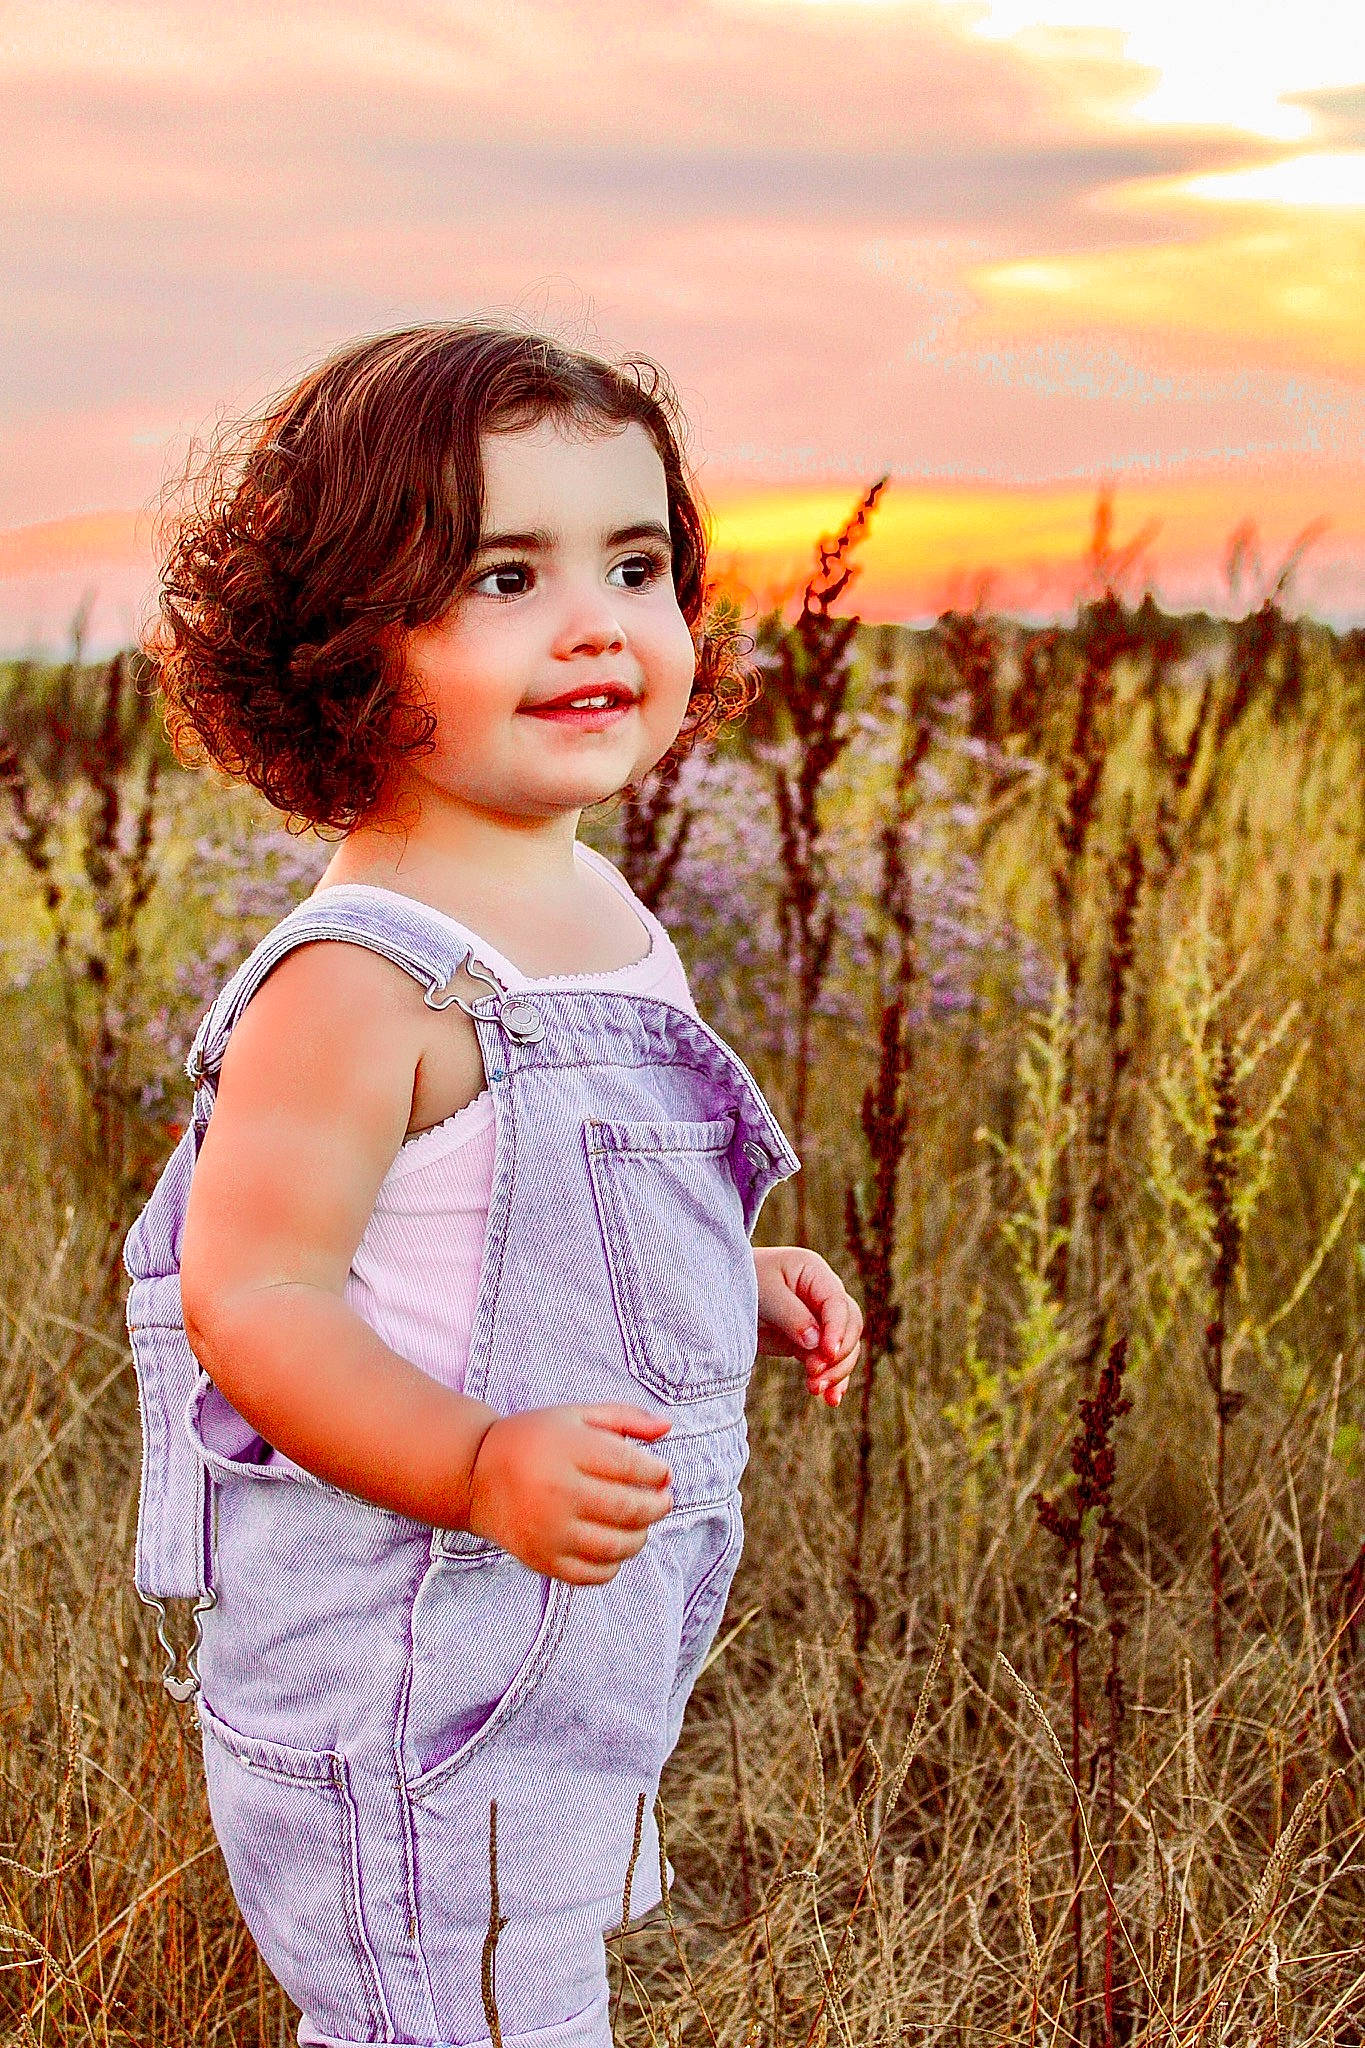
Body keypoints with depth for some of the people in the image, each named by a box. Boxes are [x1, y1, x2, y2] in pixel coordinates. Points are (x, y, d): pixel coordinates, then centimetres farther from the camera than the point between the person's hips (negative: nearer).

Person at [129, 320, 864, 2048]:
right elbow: (250, 1297, -25)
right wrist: (483, 1465, -36)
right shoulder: (362, 978, -24)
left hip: (593, 1649, 9)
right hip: (405, 1685, -9)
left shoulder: (598, 912, 5)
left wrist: (738, 1288, 10)